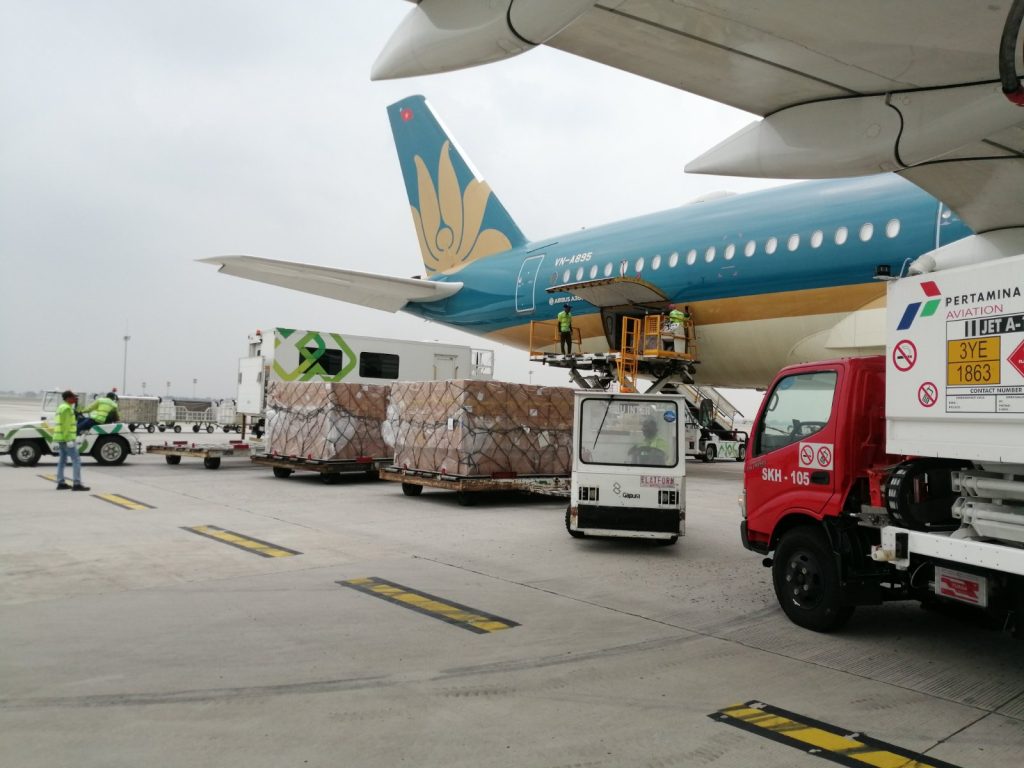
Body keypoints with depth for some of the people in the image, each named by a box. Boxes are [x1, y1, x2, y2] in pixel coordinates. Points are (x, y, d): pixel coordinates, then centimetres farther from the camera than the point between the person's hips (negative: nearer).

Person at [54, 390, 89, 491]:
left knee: (62, 460, 13)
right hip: (66, 438, -10)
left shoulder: (61, 407, 15)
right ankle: (77, 484, -12)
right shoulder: (67, 408, -16)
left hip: (61, 438, 10)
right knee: (76, 460, -9)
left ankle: (60, 483, 16)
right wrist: (69, 440, -22)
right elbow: (66, 425, -21)